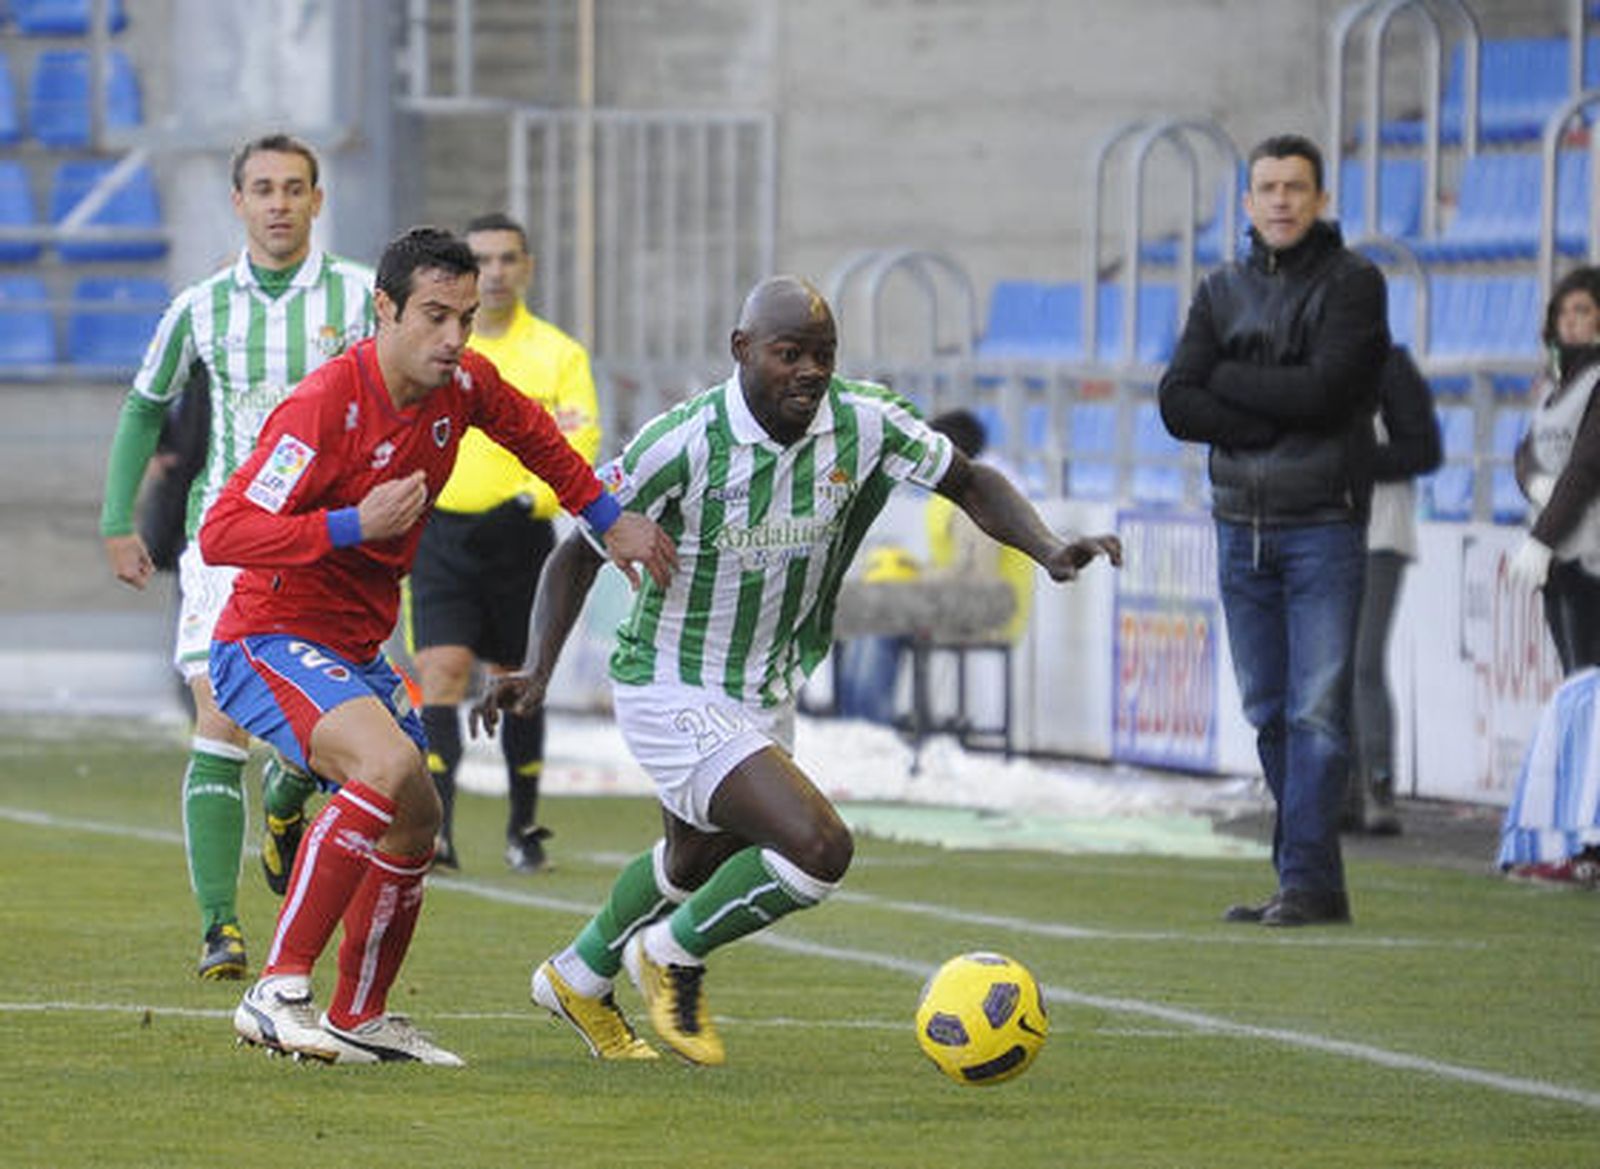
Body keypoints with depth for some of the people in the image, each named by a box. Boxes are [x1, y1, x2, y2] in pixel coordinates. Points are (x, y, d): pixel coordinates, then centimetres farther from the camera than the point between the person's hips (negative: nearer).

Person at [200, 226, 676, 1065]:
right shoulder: (325, 406, -24)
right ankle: (277, 991, -32)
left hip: (357, 652, 9)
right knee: (391, 763, -32)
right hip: (269, 643, -9)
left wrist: (610, 520, 21)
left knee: (415, 821, 17)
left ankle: (360, 1018, 37)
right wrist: (356, 524, -32)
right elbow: (220, 534, -28)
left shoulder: (460, 384, -2)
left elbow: (533, 434, 22)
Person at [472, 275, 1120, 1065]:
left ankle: (578, 980, 56)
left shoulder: (865, 423, -14)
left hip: (769, 695, 7)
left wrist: (1047, 550, -20)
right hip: (674, 695, -7)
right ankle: (674, 955, 3)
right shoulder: (682, 444, -25)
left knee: (694, 863, 30)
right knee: (818, 847, -23)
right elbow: (580, 551, -15)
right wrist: (539, 669, -28)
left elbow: (971, 484, -2)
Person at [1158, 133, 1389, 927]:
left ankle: (1307, 881, -10)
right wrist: (1276, 419, -11)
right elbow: (1178, 405, 2)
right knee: (1270, 714, 6)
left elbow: (1323, 390, -15)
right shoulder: (1222, 292, 13)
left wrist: (1228, 379, -4)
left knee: (1316, 711, -10)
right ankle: (1309, 882, 11)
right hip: (1241, 526, 5)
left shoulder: (1352, 284, -1)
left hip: (1322, 525, -5)